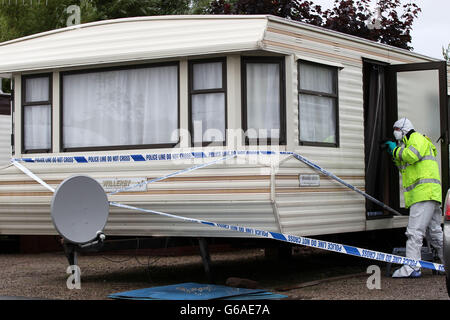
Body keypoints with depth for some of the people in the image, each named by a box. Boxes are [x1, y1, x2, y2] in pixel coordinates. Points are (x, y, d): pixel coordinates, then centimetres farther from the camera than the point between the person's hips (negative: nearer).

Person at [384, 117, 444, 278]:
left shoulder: (416, 138, 1)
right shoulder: (408, 143, 31)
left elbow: (412, 155, -20)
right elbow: (405, 168, 32)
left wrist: (396, 150, -5)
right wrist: (395, 156, 20)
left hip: (424, 192, -11)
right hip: (430, 195, 11)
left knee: (415, 231, -16)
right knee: (435, 231, 14)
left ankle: (411, 267, -21)